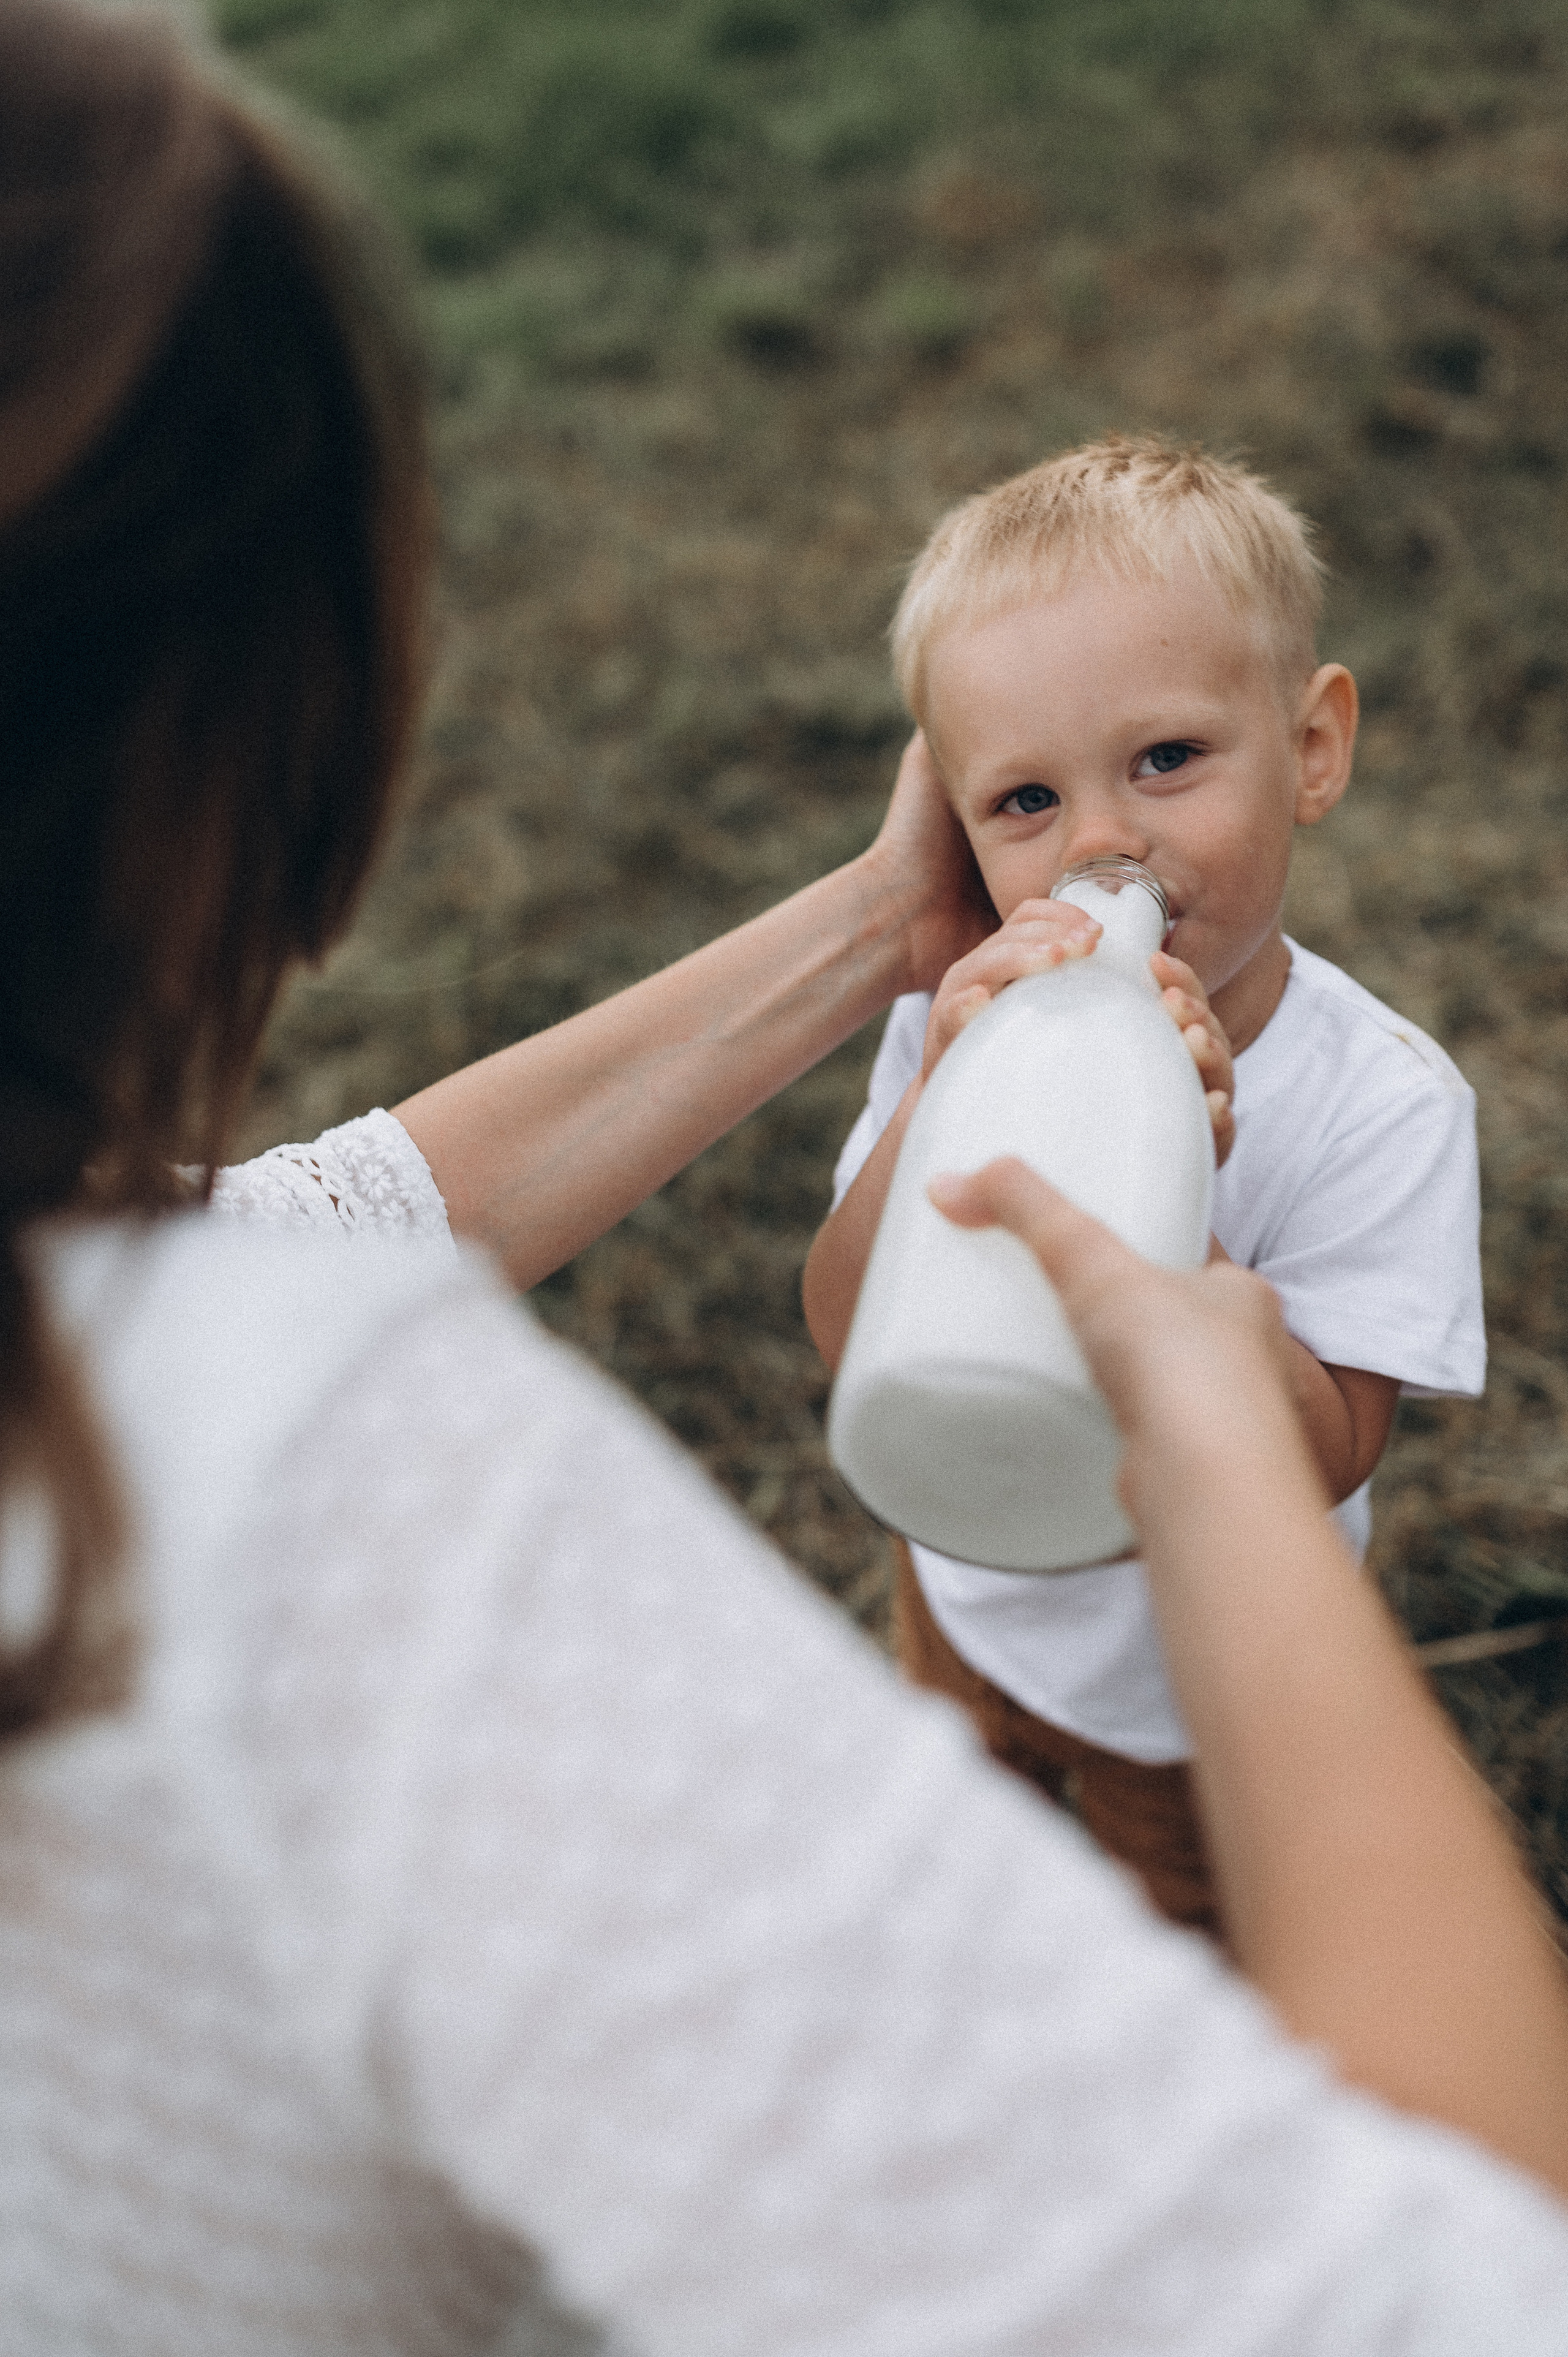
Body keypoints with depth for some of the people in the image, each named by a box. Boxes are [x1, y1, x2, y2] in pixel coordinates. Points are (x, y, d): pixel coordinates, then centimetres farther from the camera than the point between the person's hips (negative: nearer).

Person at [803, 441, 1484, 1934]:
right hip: (970, 1600, 3)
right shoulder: (966, 1016, -22)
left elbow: (1320, 1462, -32)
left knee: (1190, 1913, 29)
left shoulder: (1382, 1105, -31)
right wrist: (935, 1109, -44)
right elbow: (846, 1335, -26)